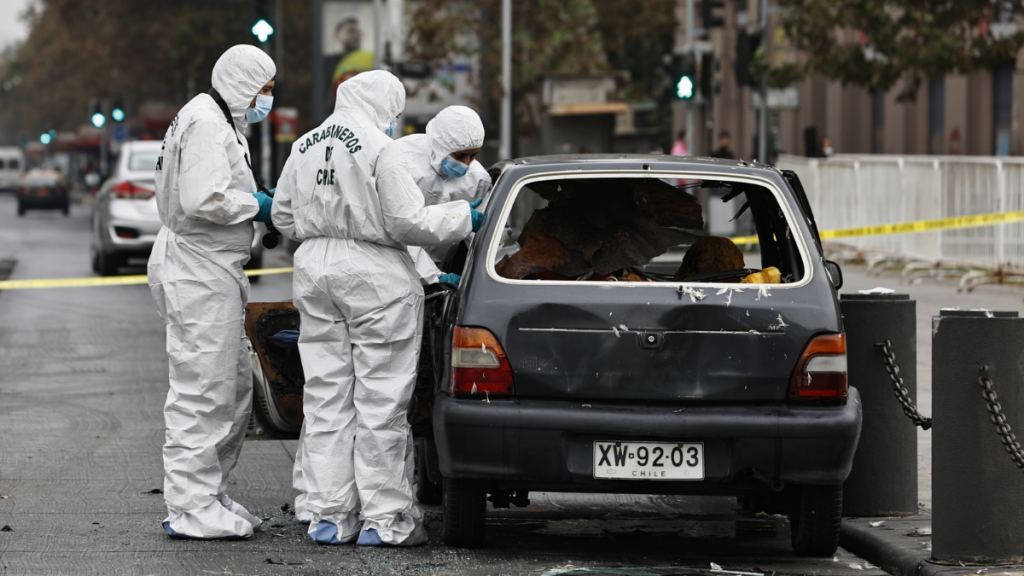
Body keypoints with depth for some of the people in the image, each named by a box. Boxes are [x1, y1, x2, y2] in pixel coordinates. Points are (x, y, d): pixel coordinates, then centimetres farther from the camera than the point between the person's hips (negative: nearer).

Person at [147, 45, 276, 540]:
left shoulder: (221, 123, 21)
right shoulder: (205, 123, -15)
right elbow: (204, 201, -25)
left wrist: (256, 199, 11)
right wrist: (257, 206, -13)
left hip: (213, 271, 11)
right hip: (198, 273, -11)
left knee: (234, 389, 15)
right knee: (201, 392, -9)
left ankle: (206, 496, 21)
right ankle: (191, 509, -7)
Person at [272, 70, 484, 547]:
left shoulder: (304, 148, 8)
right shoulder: (379, 150, -14)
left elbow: (284, 217, 15)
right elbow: (407, 222, -14)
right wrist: (463, 218, -1)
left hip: (315, 273, 6)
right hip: (375, 278, -6)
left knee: (325, 399, 10)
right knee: (380, 402, -1)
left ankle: (329, 515, 10)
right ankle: (384, 520, 1)